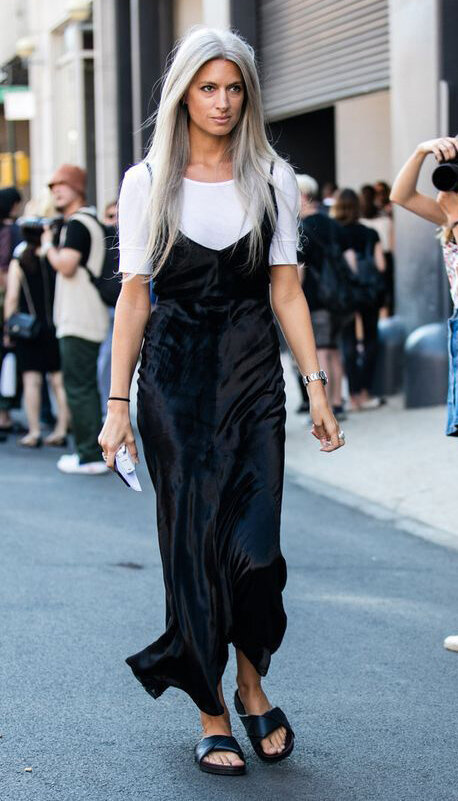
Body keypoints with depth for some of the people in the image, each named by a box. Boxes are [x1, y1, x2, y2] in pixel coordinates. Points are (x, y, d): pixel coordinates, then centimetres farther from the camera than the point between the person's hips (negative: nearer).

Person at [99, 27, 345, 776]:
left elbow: (287, 290, 7)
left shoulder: (273, 178, 6)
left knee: (254, 542, -8)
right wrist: (117, 400, -5)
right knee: (191, 541, 0)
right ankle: (212, 715, 12)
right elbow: (134, 294, 1)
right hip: (174, 376, -1)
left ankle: (252, 685, 18)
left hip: (253, 373, 1)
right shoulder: (147, 182, 2)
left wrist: (317, 385, 1)